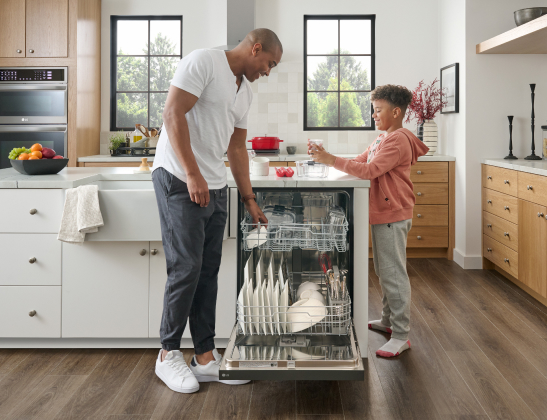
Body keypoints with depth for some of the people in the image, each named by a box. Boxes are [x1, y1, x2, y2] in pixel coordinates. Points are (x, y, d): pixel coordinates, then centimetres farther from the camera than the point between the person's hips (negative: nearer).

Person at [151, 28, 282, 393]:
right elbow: (173, 115, -16)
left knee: (208, 272, 7)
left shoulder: (245, 91, 19)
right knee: (186, 269, -7)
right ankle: (169, 355, 8)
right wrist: (193, 175, -21)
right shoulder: (203, 62, -8)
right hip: (179, 181, -8)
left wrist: (249, 199, 20)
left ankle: (206, 357, 14)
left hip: (216, 188, 8)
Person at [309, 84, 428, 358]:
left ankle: (401, 336, -3)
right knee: (384, 271, 19)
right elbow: (358, 162, 17)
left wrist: (331, 160, -24)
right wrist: (328, 158, 2)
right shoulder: (383, 140, 18)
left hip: (393, 217, -10)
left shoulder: (398, 140, -15)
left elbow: (369, 170, -24)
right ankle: (388, 321, 33)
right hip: (381, 215, 10)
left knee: (393, 274, -8)